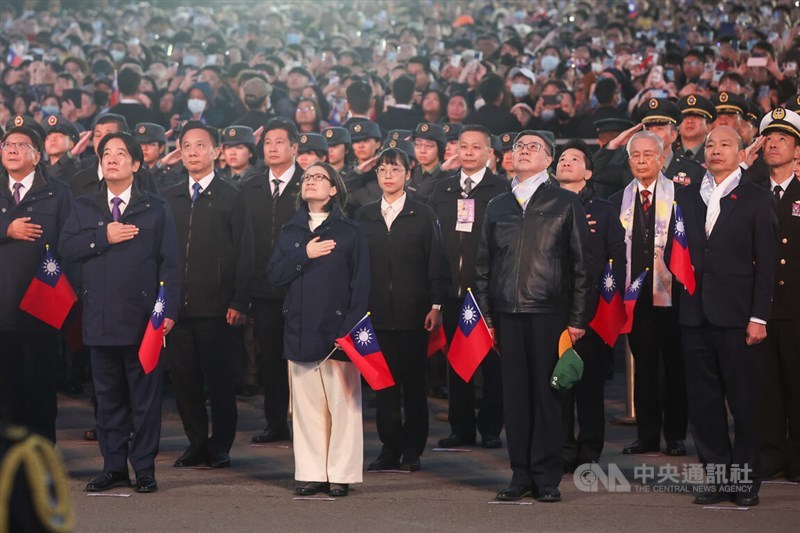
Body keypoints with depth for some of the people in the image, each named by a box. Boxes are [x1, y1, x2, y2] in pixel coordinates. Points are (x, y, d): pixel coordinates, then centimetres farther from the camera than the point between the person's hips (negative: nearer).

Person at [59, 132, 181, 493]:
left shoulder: (156, 209, 6)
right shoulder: (84, 207, 13)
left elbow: (170, 263, 1)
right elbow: (66, 248, 0)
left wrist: (169, 309, -8)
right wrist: (103, 238, -12)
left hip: (142, 317, -2)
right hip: (100, 319, 2)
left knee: (145, 395, 1)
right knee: (108, 395, 7)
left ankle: (145, 467, 7)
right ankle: (114, 467, 14)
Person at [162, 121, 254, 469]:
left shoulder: (230, 197, 2)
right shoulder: (169, 199, 13)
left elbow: (244, 254, -1)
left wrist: (239, 303, -9)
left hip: (215, 306, -4)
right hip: (176, 305, 4)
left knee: (219, 377, 0)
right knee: (183, 376, 6)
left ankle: (221, 446, 10)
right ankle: (197, 443, 17)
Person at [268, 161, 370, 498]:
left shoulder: (350, 232, 4)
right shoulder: (290, 232, 14)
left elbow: (361, 284, -1)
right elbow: (274, 274, 4)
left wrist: (353, 327, -10)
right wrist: (305, 255, -10)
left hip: (337, 329, -3)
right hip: (300, 330, 3)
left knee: (343, 404, -4)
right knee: (306, 404, 4)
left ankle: (342, 474, 1)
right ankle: (311, 474, 8)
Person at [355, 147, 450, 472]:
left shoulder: (423, 215, 3)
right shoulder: (364, 216, 10)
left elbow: (436, 263, 0)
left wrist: (436, 305, -7)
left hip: (413, 313, -2)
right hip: (377, 312, 2)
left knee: (414, 384, 2)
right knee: (384, 384, 3)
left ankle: (412, 451, 9)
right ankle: (390, 449, 9)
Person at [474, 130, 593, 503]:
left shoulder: (566, 203, 6)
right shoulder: (498, 206, 16)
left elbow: (581, 264, 2)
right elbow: (483, 265, 17)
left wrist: (578, 318, -4)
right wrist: (486, 314, 9)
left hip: (549, 313, -3)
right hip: (507, 314, 3)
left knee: (547, 394, -3)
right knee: (514, 395, 3)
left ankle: (547, 477, 3)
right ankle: (521, 476, 9)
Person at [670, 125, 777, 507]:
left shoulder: (757, 200, 2)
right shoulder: (685, 196, 13)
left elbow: (765, 263, -2)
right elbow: (676, 251, 10)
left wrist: (759, 317, -9)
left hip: (735, 314, -3)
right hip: (694, 313, 4)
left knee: (743, 399, 1)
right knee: (703, 400, 5)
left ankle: (745, 479, 9)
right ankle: (717, 474, 12)